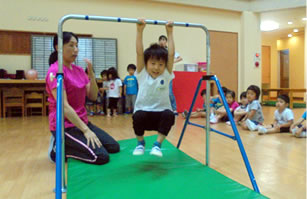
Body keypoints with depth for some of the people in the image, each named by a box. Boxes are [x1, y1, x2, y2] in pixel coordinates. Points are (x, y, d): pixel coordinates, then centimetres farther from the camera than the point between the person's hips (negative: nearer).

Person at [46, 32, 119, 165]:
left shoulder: (79, 70, 8)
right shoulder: (55, 71, -15)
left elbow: (93, 97, 4)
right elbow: (63, 106, -22)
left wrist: (91, 74, -11)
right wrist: (86, 130, -23)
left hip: (82, 121, 8)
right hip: (64, 125, -8)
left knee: (114, 147, 6)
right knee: (101, 157, -17)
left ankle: (69, 145, 14)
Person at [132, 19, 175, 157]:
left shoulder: (166, 75, 1)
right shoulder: (142, 74, -1)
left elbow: (171, 54, -4)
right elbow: (139, 53, -9)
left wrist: (169, 32, -2)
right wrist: (140, 31, -12)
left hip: (161, 115, 1)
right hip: (144, 114, 0)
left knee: (169, 115, -32)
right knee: (138, 115, -34)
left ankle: (157, 144, -9)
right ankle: (140, 143, -2)